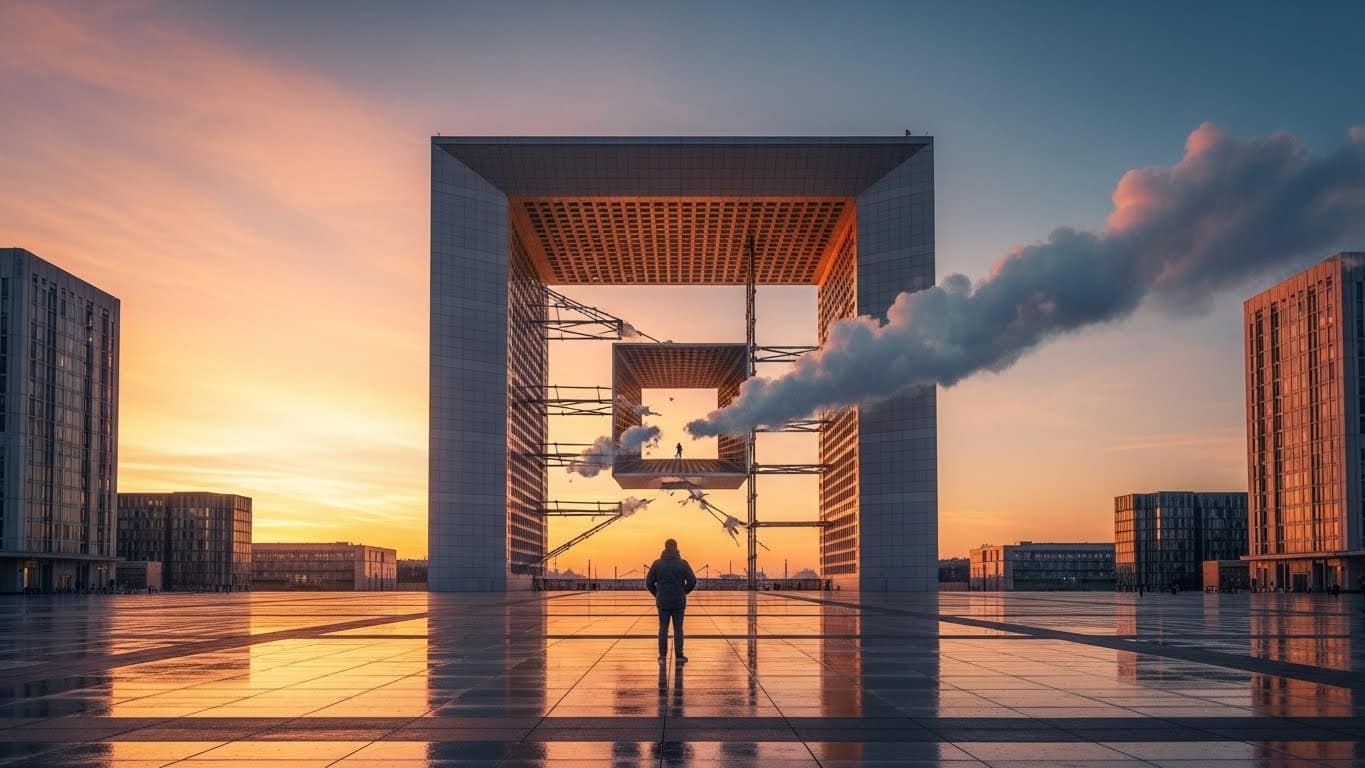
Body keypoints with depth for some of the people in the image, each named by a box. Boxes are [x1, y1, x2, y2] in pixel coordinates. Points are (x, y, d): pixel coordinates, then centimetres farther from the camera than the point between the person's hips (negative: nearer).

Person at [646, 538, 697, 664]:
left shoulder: (657, 563, -3)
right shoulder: (682, 563, -6)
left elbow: (649, 582, -2)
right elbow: (692, 581, -5)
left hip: (663, 603, 1)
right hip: (678, 603, -1)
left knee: (663, 630, 8)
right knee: (678, 630, 7)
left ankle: (663, 657, 8)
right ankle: (679, 656, 7)